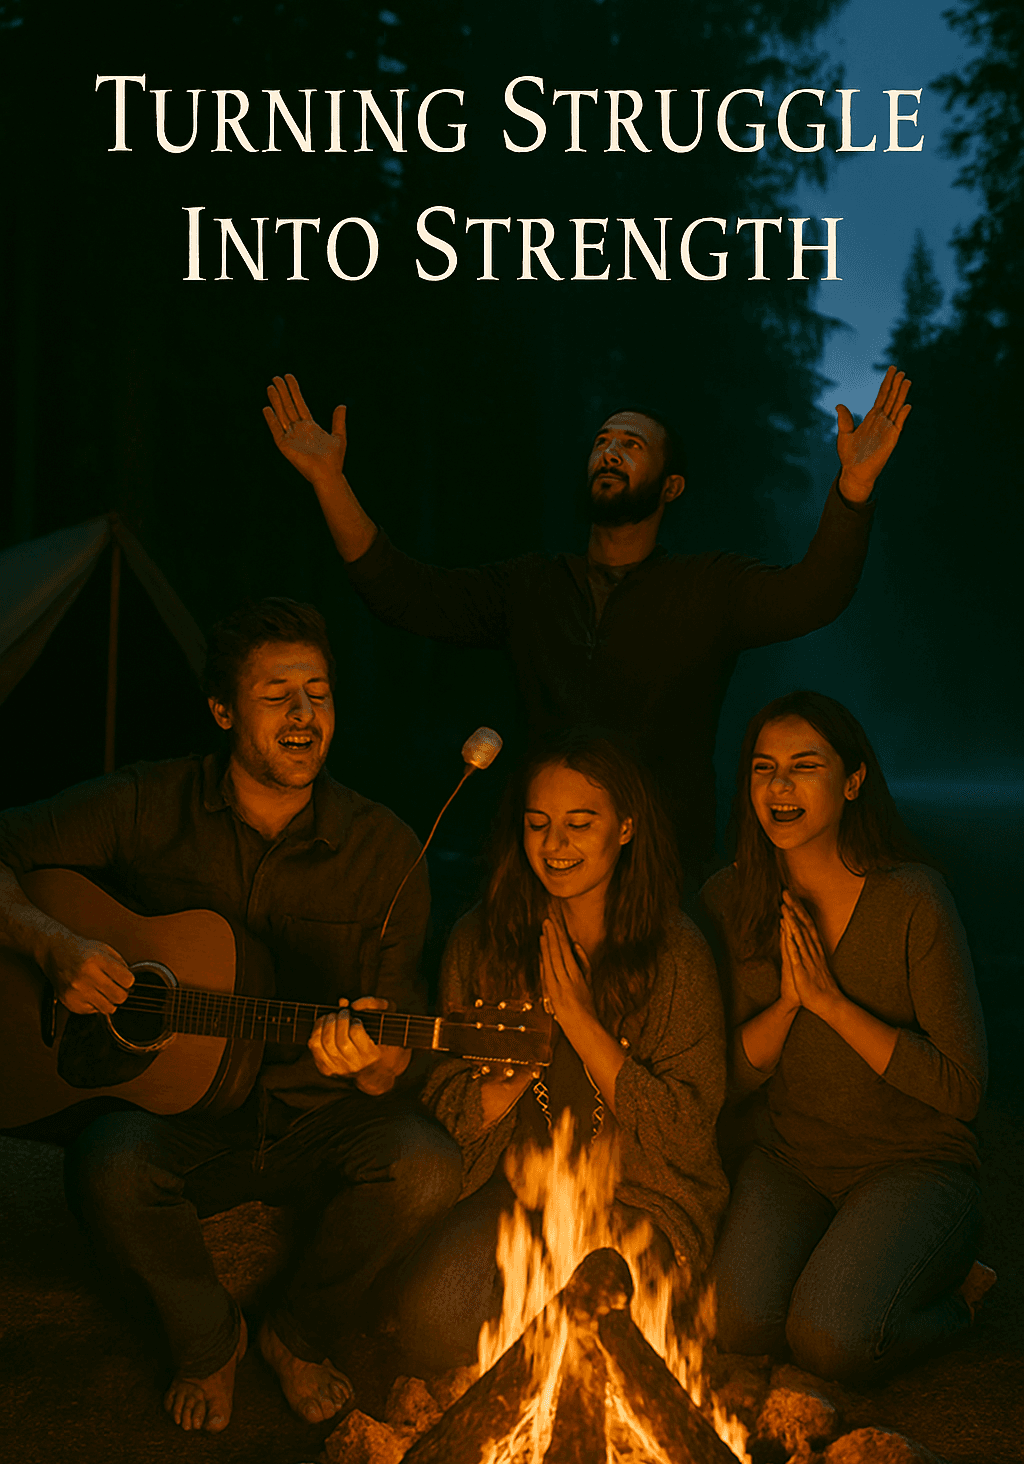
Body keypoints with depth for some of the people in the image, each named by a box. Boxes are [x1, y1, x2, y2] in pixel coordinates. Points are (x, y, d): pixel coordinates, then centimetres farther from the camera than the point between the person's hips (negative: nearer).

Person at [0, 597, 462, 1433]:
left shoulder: (382, 849, -5)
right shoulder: (148, 807, -4)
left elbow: (389, 1072, -4)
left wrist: (370, 1059, -29)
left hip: (320, 1116, 1)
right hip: (177, 1112, 0)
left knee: (425, 1168, -29)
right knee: (109, 1170, -34)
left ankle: (301, 1338, 4)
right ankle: (207, 1338, 1)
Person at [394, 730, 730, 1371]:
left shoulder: (677, 952, -7)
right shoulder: (481, 941, 2)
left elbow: (688, 1133, -10)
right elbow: (449, 1111, 5)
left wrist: (579, 1020, -16)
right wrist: (520, 1071, -18)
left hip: (640, 1198, -2)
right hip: (513, 1184, 2)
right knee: (437, 1314, -26)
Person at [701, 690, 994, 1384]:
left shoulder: (913, 899, -15)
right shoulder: (731, 900, -2)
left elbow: (962, 1089, -16)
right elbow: (729, 1077, 0)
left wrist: (831, 1000, -22)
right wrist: (788, 1000, -19)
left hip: (915, 1163, -3)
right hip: (791, 1163, 3)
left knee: (831, 1341, -24)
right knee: (738, 1325, -21)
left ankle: (950, 1285, 7)